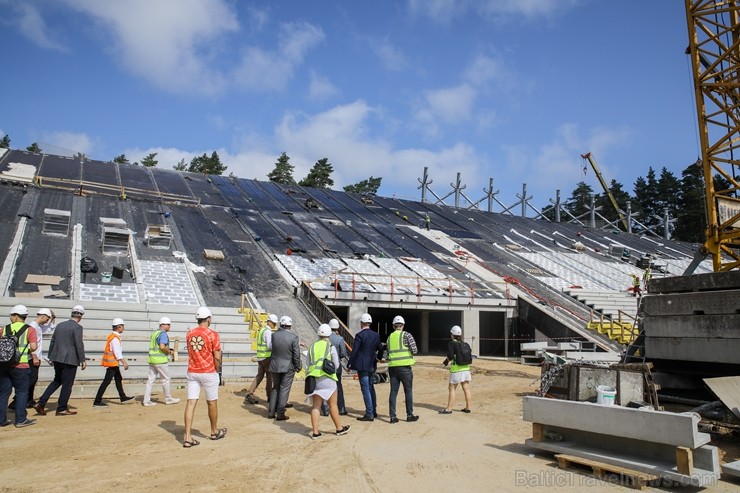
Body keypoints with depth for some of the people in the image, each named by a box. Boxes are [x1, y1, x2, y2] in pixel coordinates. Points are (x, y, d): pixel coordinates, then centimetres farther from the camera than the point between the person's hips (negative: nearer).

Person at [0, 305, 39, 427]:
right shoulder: (29, 330, -6)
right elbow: (33, 347, -15)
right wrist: (32, 354, 6)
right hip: (21, 366, -4)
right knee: (21, 392, 5)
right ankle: (20, 420, 7)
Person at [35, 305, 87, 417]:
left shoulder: (60, 325, 10)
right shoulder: (77, 327, -12)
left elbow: (52, 342, 15)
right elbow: (79, 345, -15)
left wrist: (51, 357, 23)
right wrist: (82, 360, -9)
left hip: (57, 359, 7)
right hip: (69, 360, -7)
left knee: (57, 381, 21)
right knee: (67, 384, 3)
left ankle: (41, 403, 14)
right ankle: (62, 409, 10)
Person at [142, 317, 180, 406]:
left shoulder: (154, 332, 15)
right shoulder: (163, 333, -13)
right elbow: (162, 347, -25)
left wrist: (167, 349, 17)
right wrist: (169, 351, -7)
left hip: (152, 359, 8)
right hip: (160, 360, -8)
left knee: (150, 380, 9)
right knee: (166, 379, 4)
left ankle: (146, 400, 9)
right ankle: (168, 399, 14)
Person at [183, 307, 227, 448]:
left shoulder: (189, 334, 4)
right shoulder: (212, 334, -12)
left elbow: (192, 352, 13)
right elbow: (217, 357, -13)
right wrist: (217, 370, 4)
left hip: (192, 372, 4)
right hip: (208, 372, -4)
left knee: (191, 403, 2)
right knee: (212, 402, 11)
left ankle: (187, 437, -2)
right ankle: (214, 432, 27)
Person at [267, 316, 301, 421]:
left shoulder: (274, 335, -5)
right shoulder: (294, 337, -14)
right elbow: (296, 355, -11)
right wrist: (298, 367, 3)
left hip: (275, 366, 4)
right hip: (288, 367, -4)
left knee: (275, 388, 18)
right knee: (284, 390, 5)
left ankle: (271, 412, 21)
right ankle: (280, 414, 9)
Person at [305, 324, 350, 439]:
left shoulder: (312, 347, 8)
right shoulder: (331, 347, -4)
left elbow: (308, 365, 10)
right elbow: (336, 365, 0)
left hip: (314, 379, 4)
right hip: (327, 379, -4)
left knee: (315, 406, 7)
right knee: (333, 405, 8)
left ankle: (315, 432, 7)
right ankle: (339, 428, 21)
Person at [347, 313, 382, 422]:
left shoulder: (360, 335, -14)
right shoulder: (376, 335, 4)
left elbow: (354, 351, -15)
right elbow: (380, 349, 12)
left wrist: (349, 364, -7)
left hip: (362, 366, -7)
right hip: (372, 366, 7)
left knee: (366, 389, -3)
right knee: (371, 388, 18)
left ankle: (369, 414, -2)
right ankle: (373, 411, 26)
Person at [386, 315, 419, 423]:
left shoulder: (389, 337, 11)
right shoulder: (406, 335, -3)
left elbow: (389, 353, 12)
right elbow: (414, 350, -7)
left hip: (392, 367, 4)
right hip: (404, 367, -4)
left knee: (393, 391, 6)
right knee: (408, 391, 8)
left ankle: (393, 416, 5)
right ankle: (410, 415, 13)